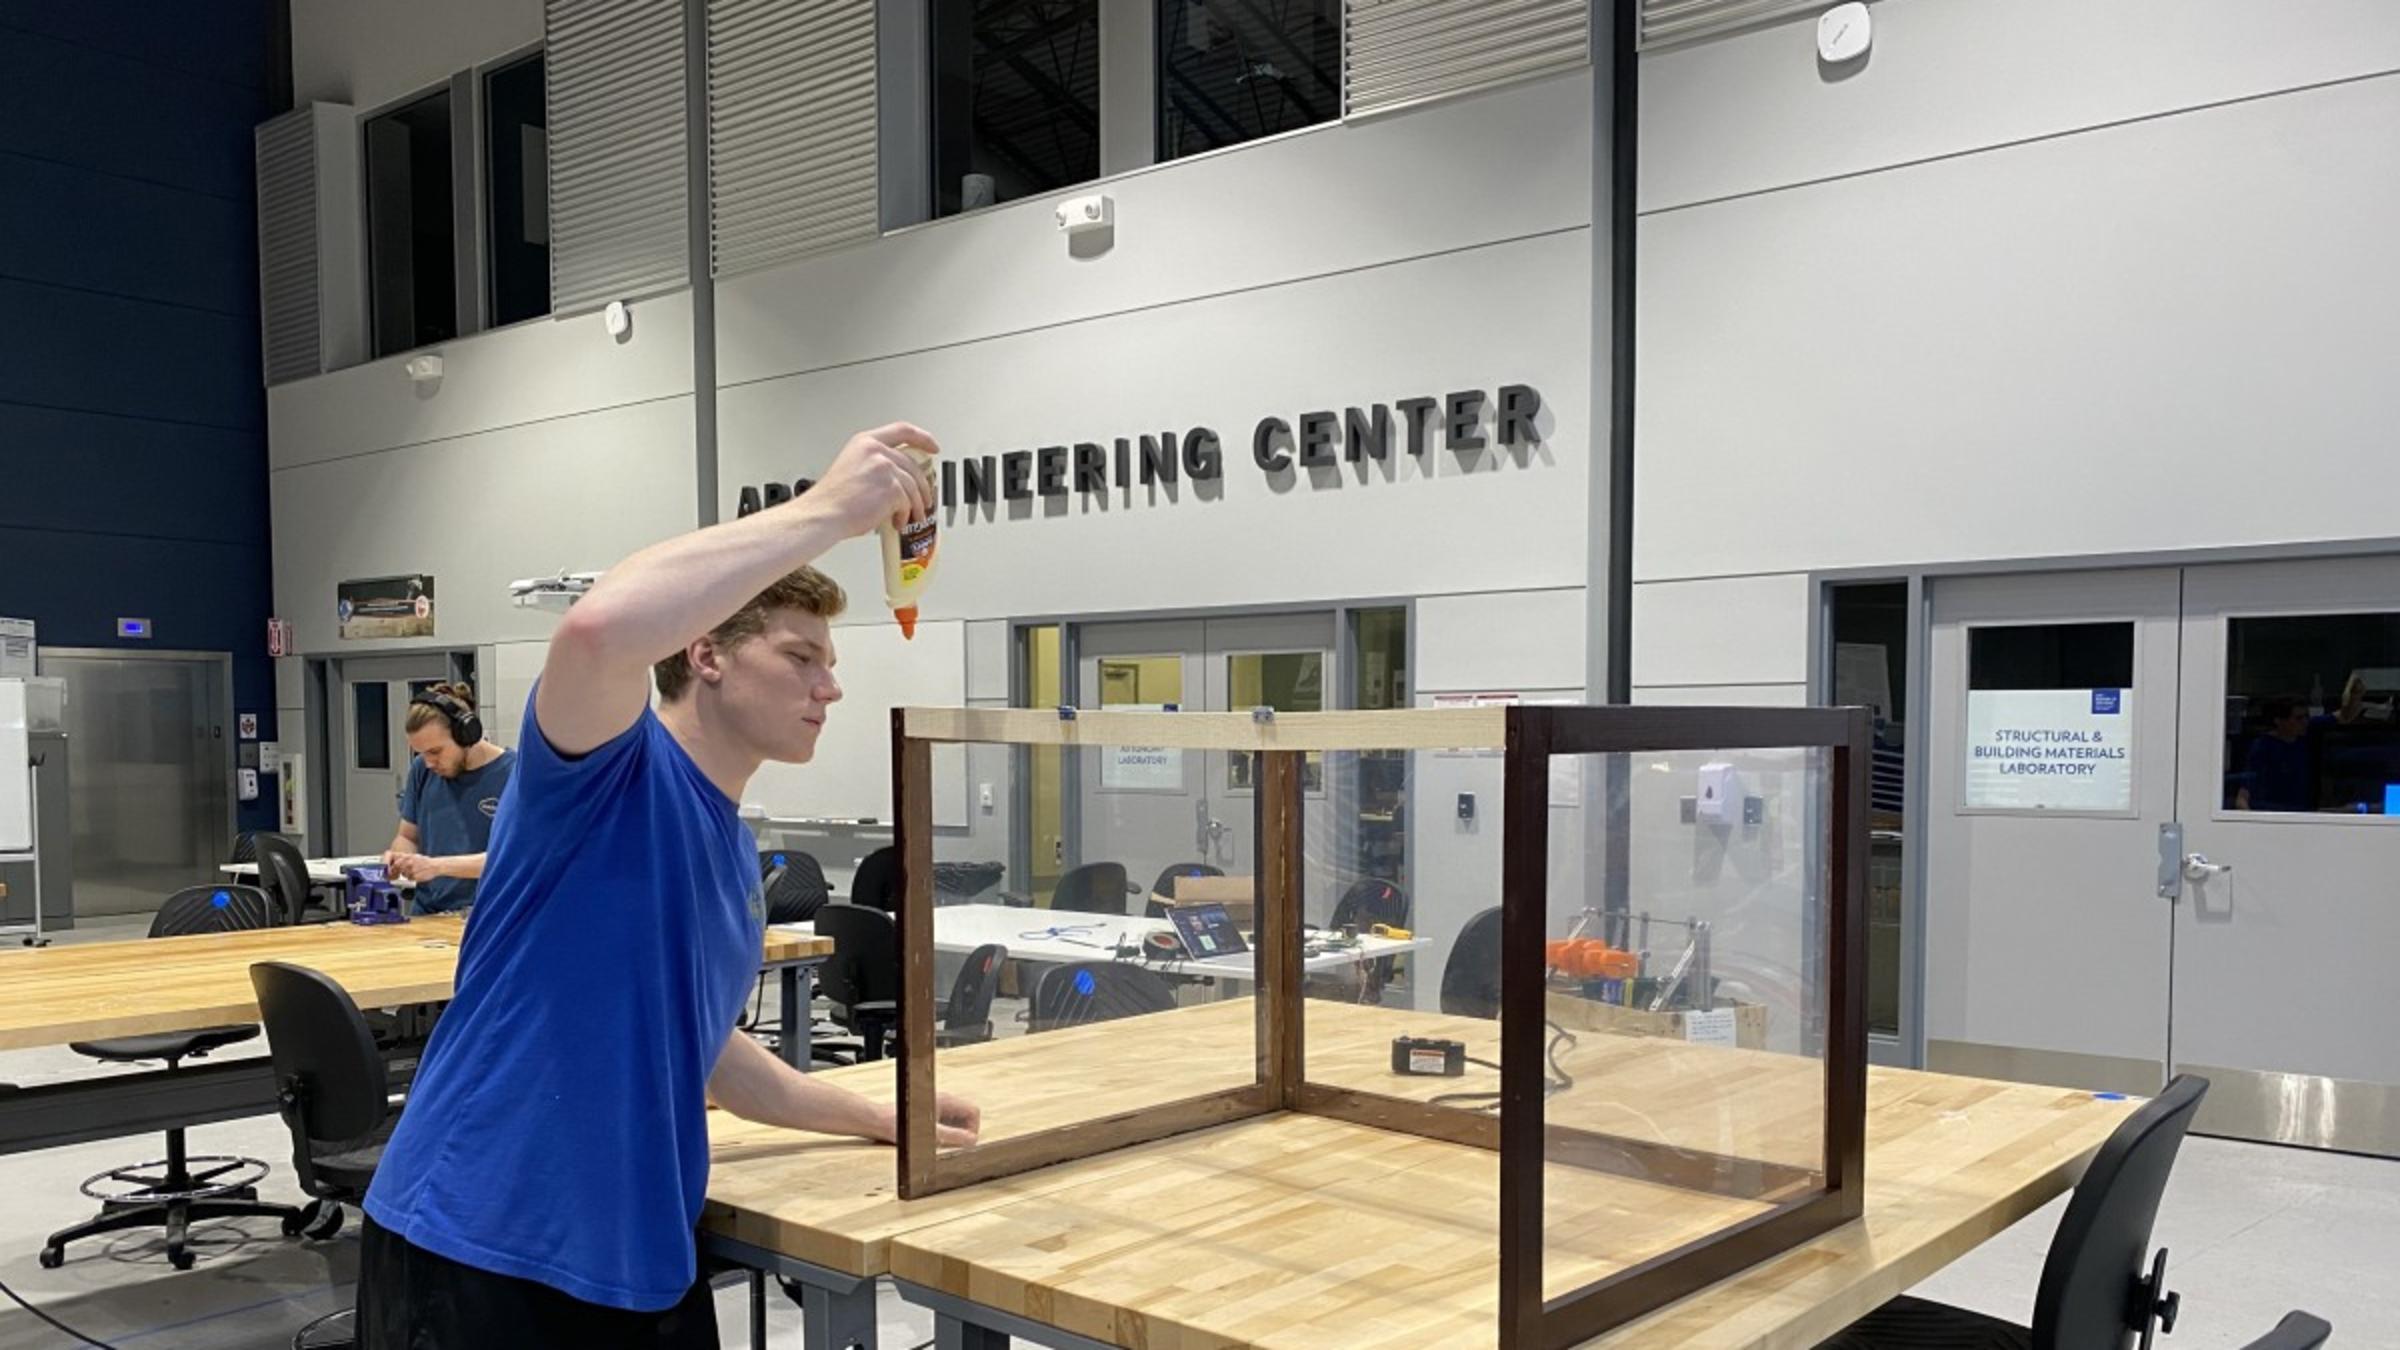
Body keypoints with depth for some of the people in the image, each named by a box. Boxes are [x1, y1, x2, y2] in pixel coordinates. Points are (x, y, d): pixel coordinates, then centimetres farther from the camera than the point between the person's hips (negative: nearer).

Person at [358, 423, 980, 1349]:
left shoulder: (737, 853, 13)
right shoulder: (615, 770, -12)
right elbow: (600, 625, -35)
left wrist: (877, 1117, 22)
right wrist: (828, 510, -29)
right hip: (476, 1255, -8)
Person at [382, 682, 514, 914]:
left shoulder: (513, 772, -6)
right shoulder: (422, 770, 10)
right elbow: (408, 837, 20)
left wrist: (436, 865, -19)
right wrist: (396, 857, -2)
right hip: (426, 917, 5)